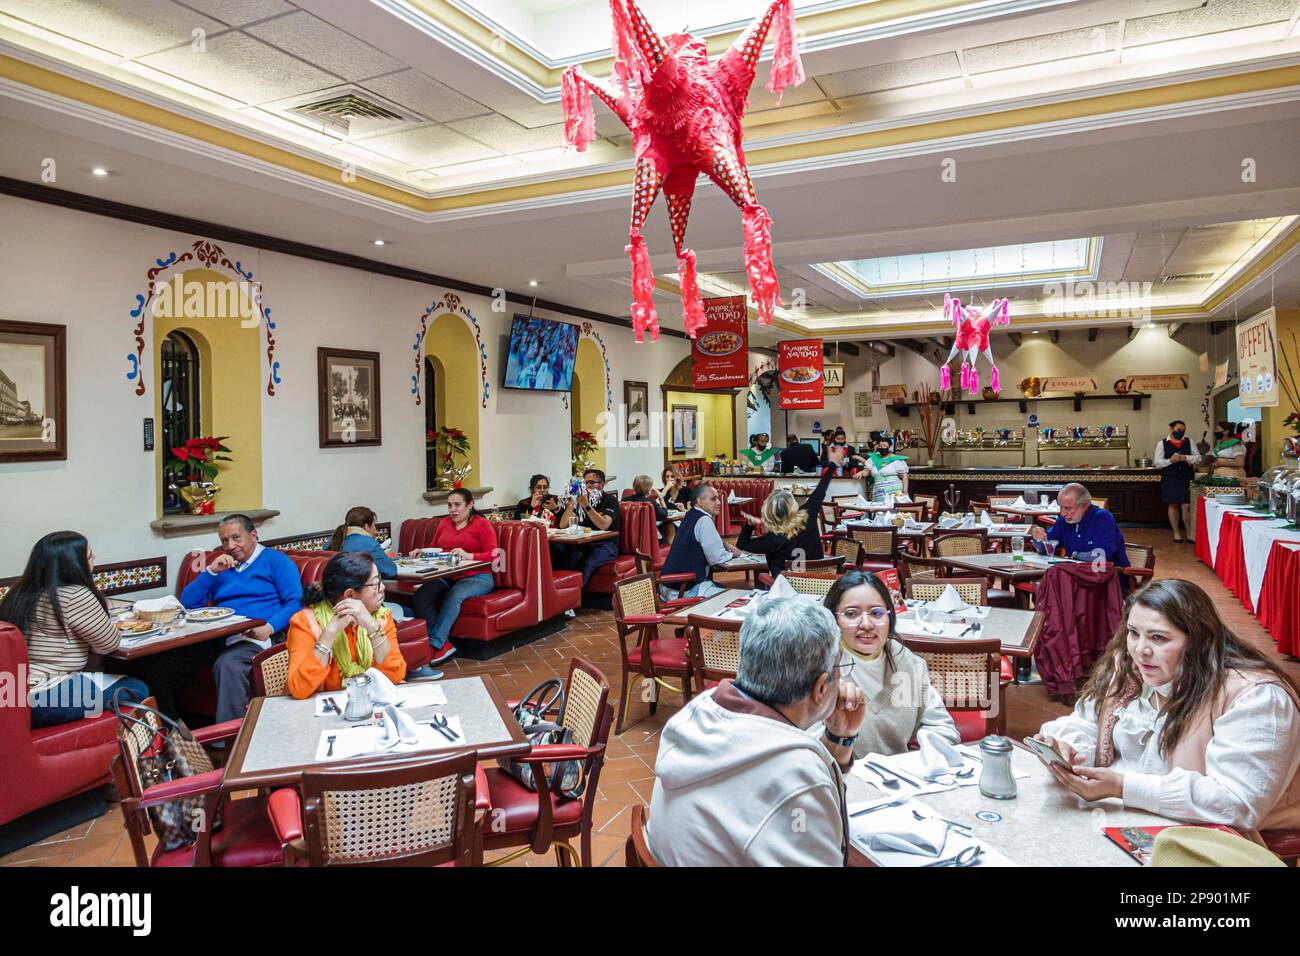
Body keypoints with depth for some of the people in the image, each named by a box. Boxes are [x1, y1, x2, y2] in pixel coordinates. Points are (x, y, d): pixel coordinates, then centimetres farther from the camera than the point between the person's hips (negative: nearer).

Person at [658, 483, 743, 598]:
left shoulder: (691, 516, 11)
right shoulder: (704, 520, -17)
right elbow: (717, 558, -16)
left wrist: (725, 545, 9)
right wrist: (732, 553, 4)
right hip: (687, 590, -10)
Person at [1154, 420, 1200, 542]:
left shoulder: (1189, 442, 9)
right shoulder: (1162, 443, 3)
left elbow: (1198, 457, 6)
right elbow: (1157, 462, 1)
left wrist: (1185, 458, -11)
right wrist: (1170, 460, -15)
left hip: (1187, 478, 1)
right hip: (1170, 479, -1)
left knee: (1186, 506, -3)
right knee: (1173, 505, 6)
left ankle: (1190, 533, 8)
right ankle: (1176, 533, 16)